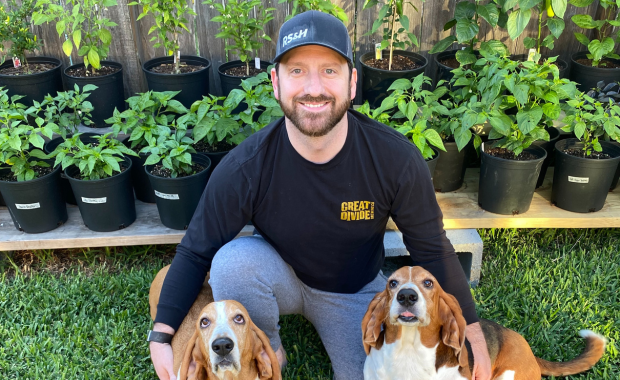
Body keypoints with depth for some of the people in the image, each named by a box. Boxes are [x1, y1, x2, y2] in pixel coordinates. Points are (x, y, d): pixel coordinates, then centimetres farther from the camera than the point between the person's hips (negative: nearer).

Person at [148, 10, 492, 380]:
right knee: (233, 260, -32)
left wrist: (473, 334, -7)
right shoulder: (244, 168, -26)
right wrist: (162, 336, -22)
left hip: (357, 290, 1)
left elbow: (432, 250, -12)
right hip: (279, 278, -1)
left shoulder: (396, 158, -24)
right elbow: (196, 252, -15)